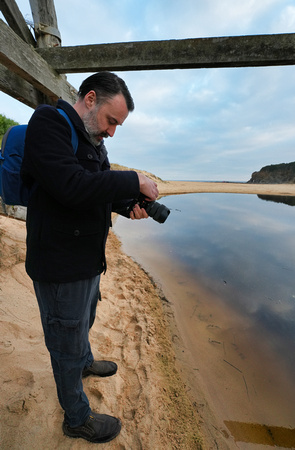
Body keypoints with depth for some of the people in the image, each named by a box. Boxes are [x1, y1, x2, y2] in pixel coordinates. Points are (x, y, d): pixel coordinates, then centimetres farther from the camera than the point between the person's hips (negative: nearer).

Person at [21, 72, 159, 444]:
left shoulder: (93, 140, 13)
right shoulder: (48, 123, -14)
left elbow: (103, 188, 14)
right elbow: (72, 186, -31)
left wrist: (131, 205, -6)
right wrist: (135, 181, -23)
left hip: (89, 258, 9)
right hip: (60, 264, -9)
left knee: (84, 320, 31)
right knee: (67, 340, 12)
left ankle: (85, 362, 60)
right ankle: (77, 418, 38)